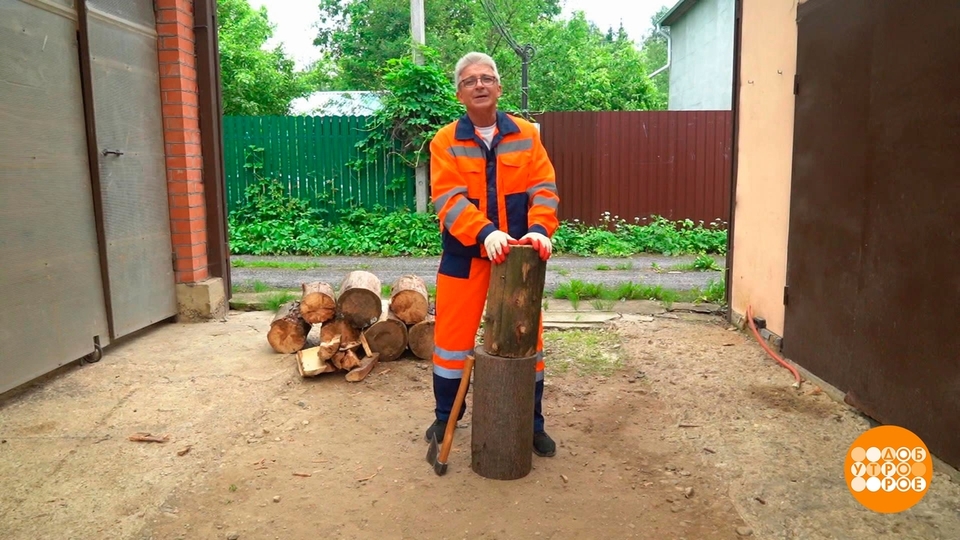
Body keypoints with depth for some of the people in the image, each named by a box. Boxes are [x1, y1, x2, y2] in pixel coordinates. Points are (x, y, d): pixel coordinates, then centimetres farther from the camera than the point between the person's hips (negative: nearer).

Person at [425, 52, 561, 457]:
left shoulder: (526, 135, 4)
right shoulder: (445, 142, -2)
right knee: (452, 338, 7)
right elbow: (449, 198, -15)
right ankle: (446, 418, 29)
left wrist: (539, 228, -24)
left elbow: (543, 187, -4)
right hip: (464, 257, -1)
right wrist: (486, 233, -31)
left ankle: (532, 423, 27)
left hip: (518, 256, 1)